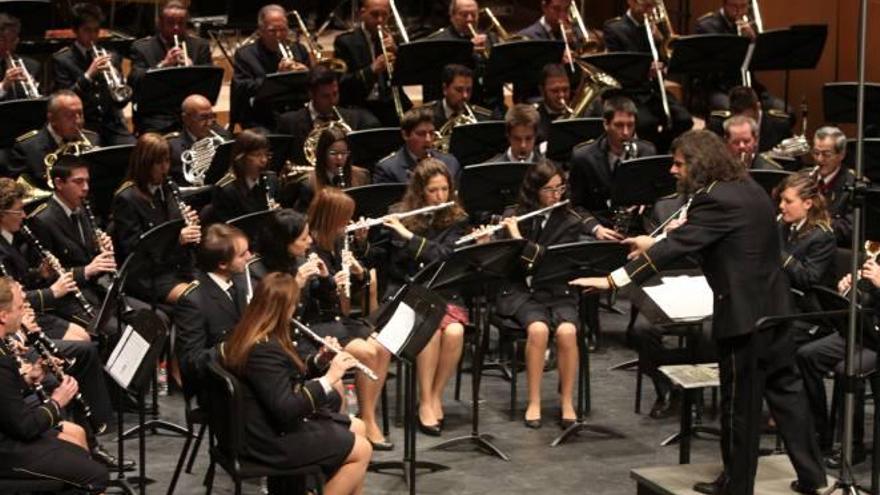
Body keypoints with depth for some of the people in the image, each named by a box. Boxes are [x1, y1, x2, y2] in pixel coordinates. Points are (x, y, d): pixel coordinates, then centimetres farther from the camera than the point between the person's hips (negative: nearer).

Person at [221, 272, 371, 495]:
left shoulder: (251, 335, 4)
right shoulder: (264, 349, -28)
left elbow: (288, 375, 15)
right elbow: (286, 410, -31)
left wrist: (318, 360, 0)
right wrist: (328, 378, -24)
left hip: (269, 425, 11)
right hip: (273, 439, -11)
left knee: (357, 428, 18)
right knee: (361, 450, -3)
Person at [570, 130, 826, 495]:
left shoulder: (715, 200, -18)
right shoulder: (748, 190, 11)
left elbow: (677, 246, -24)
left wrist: (613, 280, -27)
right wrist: (656, 244, 21)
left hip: (743, 313, -9)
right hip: (774, 305, 9)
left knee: (740, 401, 3)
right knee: (784, 388, 15)